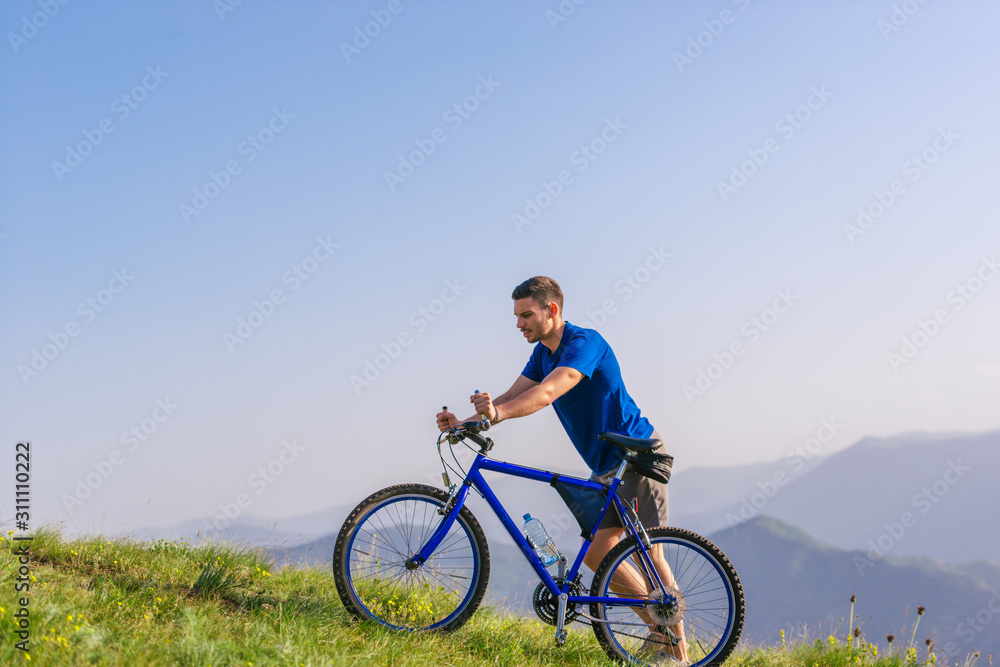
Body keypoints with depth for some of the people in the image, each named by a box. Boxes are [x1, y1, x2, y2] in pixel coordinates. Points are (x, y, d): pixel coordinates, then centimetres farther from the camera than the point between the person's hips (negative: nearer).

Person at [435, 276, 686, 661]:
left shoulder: (585, 343, -20)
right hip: (606, 464, 9)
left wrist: (499, 412, -51)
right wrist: (464, 423, -17)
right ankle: (658, 628, 19)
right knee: (597, 554, 7)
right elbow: (513, 397, -1)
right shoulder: (544, 353, 8)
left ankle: (677, 648, 0)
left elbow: (546, 393, -36)